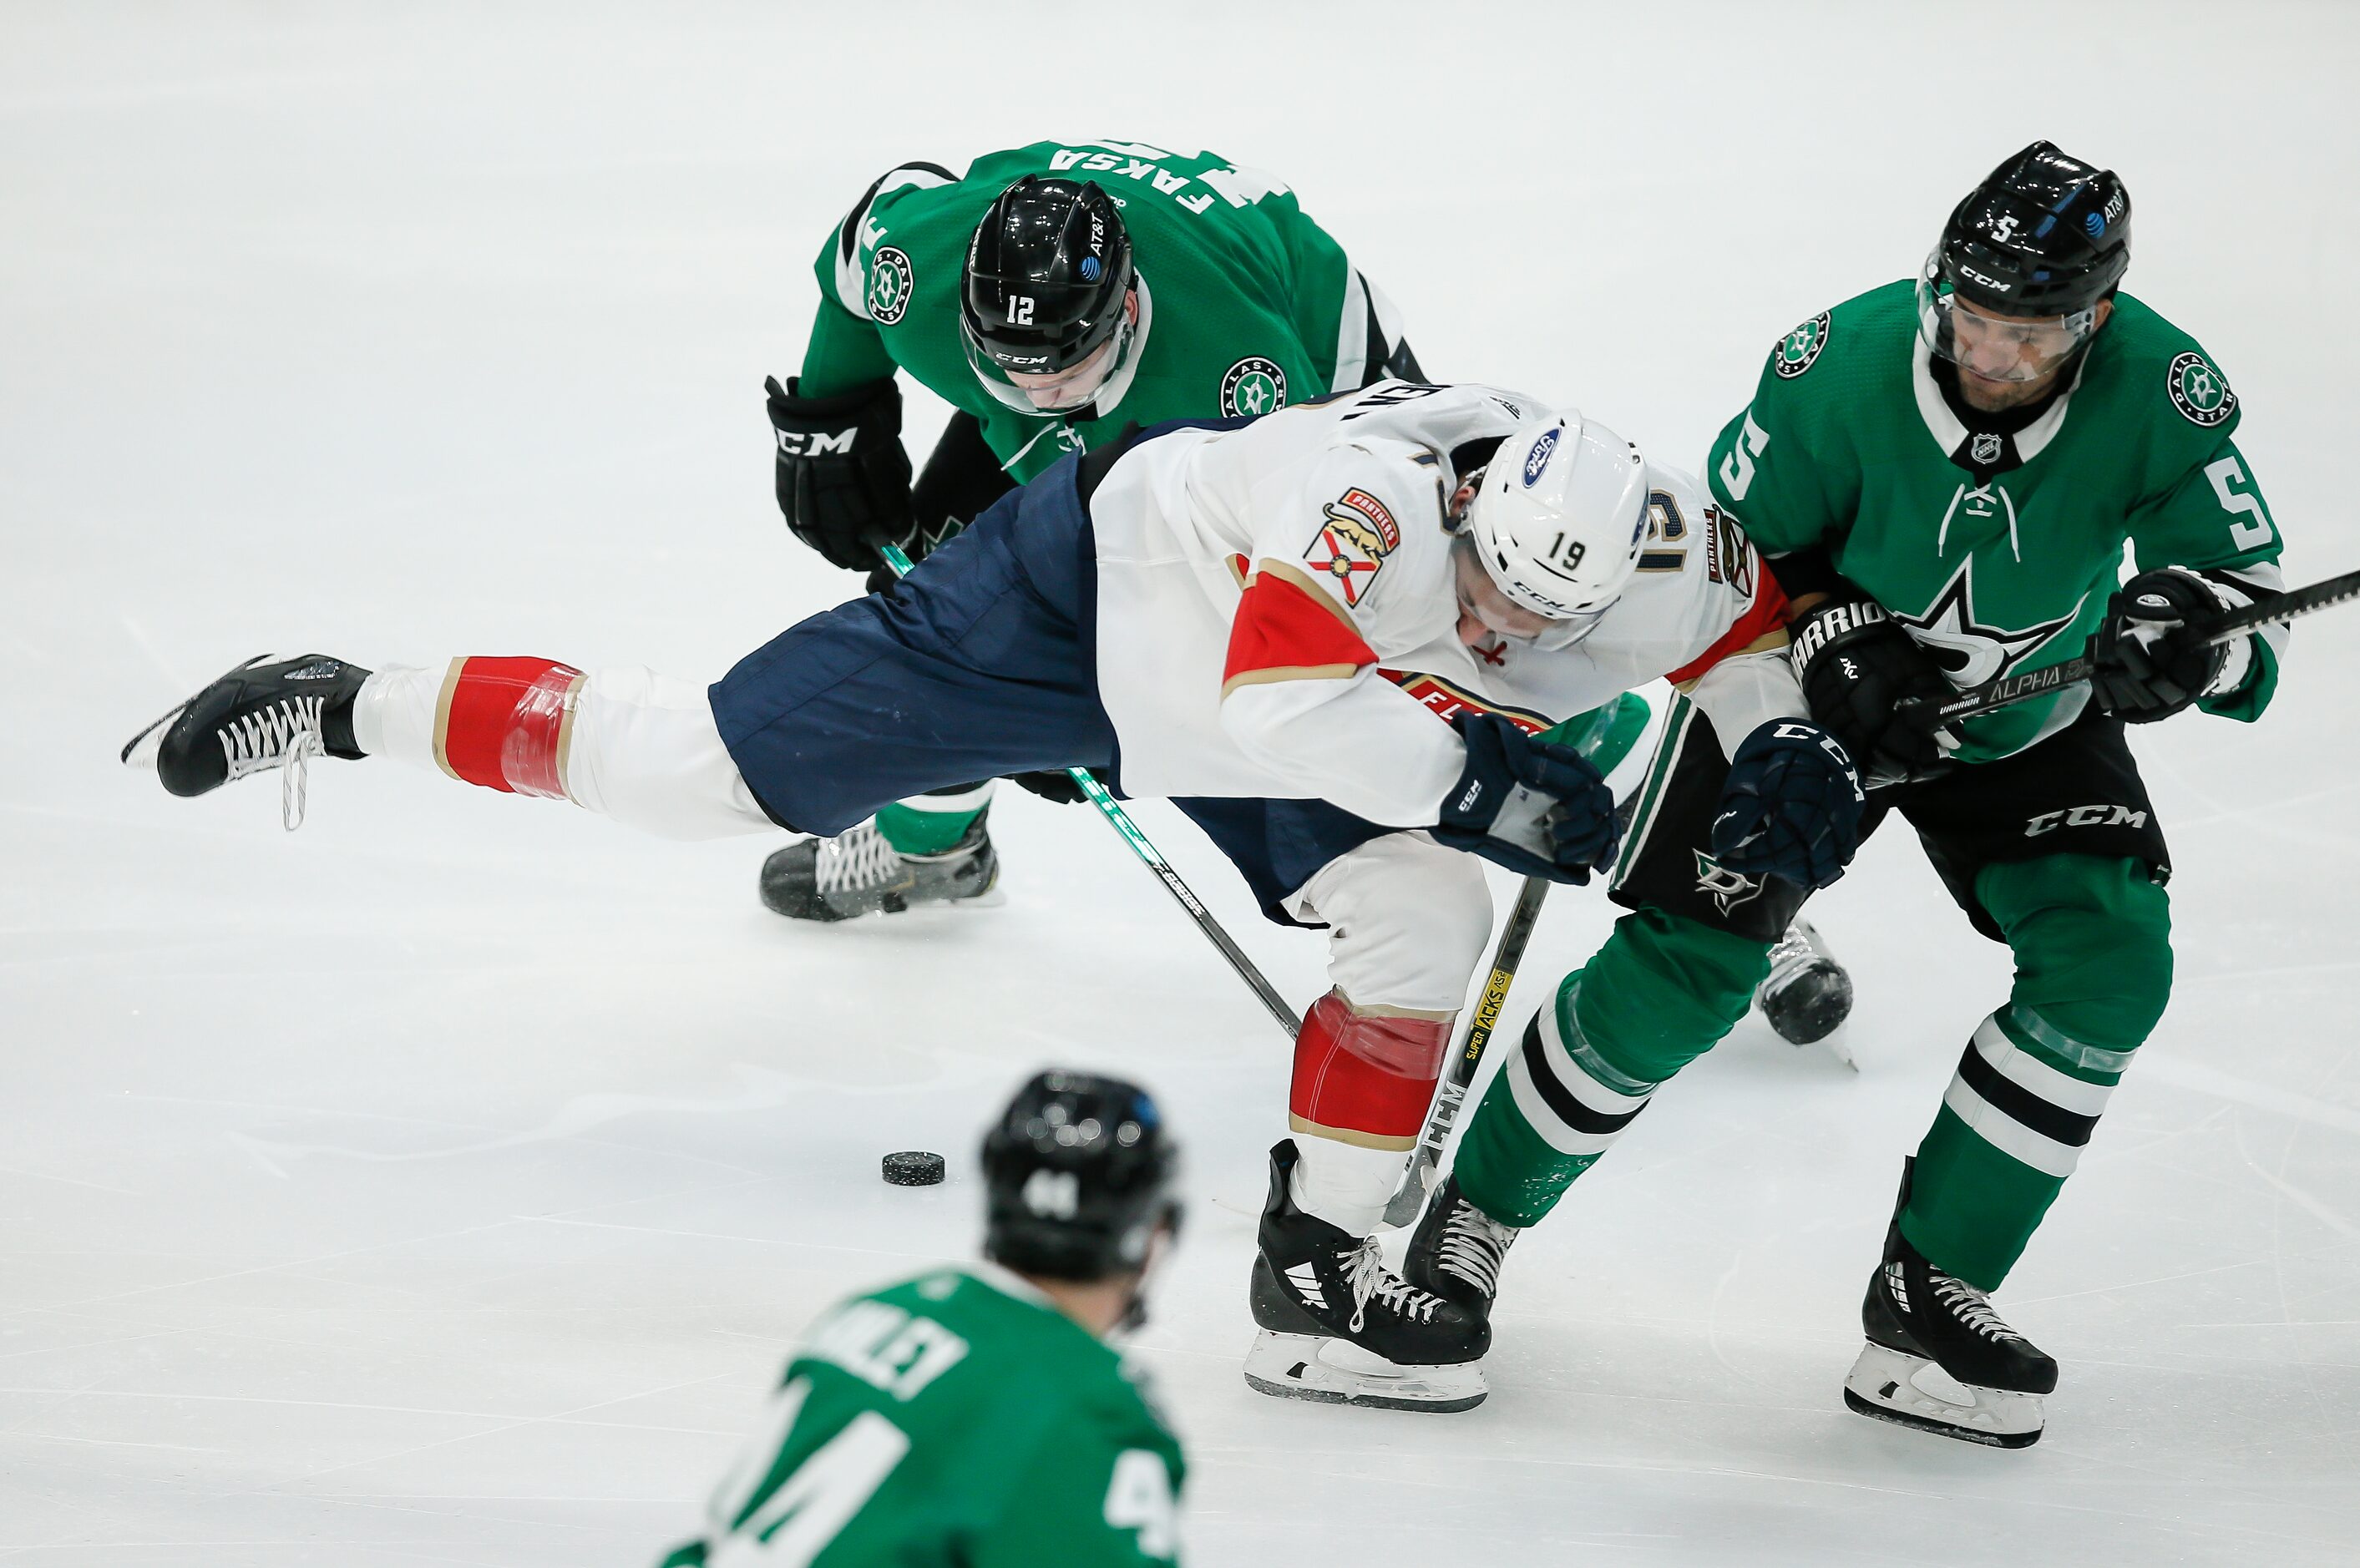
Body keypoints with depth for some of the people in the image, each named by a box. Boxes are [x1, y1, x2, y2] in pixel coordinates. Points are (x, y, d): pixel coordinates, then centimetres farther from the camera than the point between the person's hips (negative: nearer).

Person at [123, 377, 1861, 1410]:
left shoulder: (1646, 565, -20)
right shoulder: (1380, 501, -40)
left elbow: (1750, 616, 1)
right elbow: (1279, 701, -47)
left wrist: (1784, 735, -17)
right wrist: (1477, 779, -44)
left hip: (1278, 717, 6)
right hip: (1089, 590, -6)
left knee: (1427, 926, -11)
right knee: (707, 770, -5)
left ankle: (1316, 1279, 1)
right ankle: (350, 707, 11)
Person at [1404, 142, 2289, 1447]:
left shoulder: (2160, 396, -27)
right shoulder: (1842, 366, -29)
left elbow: (2249, 635, -23)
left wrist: (2181, 626, -46)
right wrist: (1835, 637, -30)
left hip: (2025, 718, 2)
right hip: (1808, 676, -2)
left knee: (2110, 968, -16)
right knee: (1687, 971, -10)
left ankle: (1930, 1287, -3)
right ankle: (1478, 1205, 13)